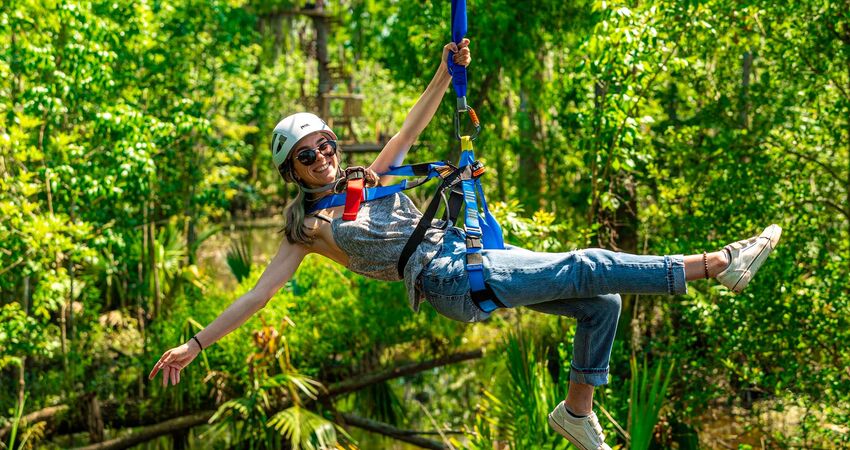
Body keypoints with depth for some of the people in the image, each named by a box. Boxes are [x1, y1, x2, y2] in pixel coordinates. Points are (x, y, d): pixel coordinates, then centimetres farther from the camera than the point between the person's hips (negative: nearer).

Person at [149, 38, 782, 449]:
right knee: (587, 268, -18)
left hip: (475, 249, 7)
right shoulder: (307, 228, 3)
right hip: (451, 283, -7)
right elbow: (258, 294, 0)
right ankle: (715, 265, -15)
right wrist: (194, 345, -5)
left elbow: (413, 127, 10)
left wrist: (446, 72, -5)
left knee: (602, 303, 2)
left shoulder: (372, 178, 17)